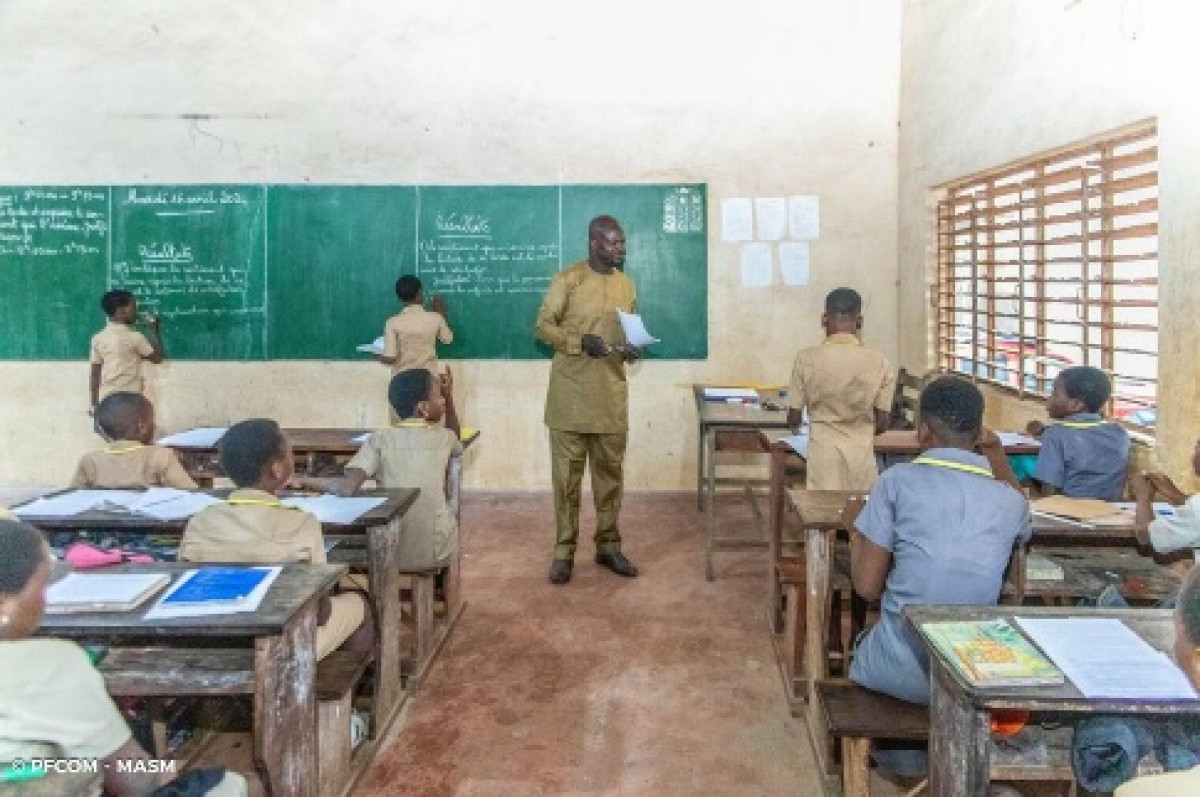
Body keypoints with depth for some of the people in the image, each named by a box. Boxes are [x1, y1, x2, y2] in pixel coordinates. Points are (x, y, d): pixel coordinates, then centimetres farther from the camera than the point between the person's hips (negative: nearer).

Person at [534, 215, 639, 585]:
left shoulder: (626, 285, 10)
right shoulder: (567, 279, -6)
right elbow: (542, 326, -6)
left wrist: (631, 348, -4)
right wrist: (580, 342, -20)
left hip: (612, 394, 5)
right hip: (571, 392, -5)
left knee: (610, 471, 10)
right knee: (567, 473, 1)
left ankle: (608, 545, 22)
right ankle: (564, 550, 11)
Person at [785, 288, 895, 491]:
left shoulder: (807, 359, -6)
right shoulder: (879, 364, -4)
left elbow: (794, 419, -1)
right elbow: (882, 423, 0)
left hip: (823, 453, -1)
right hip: (862, 454, 1)